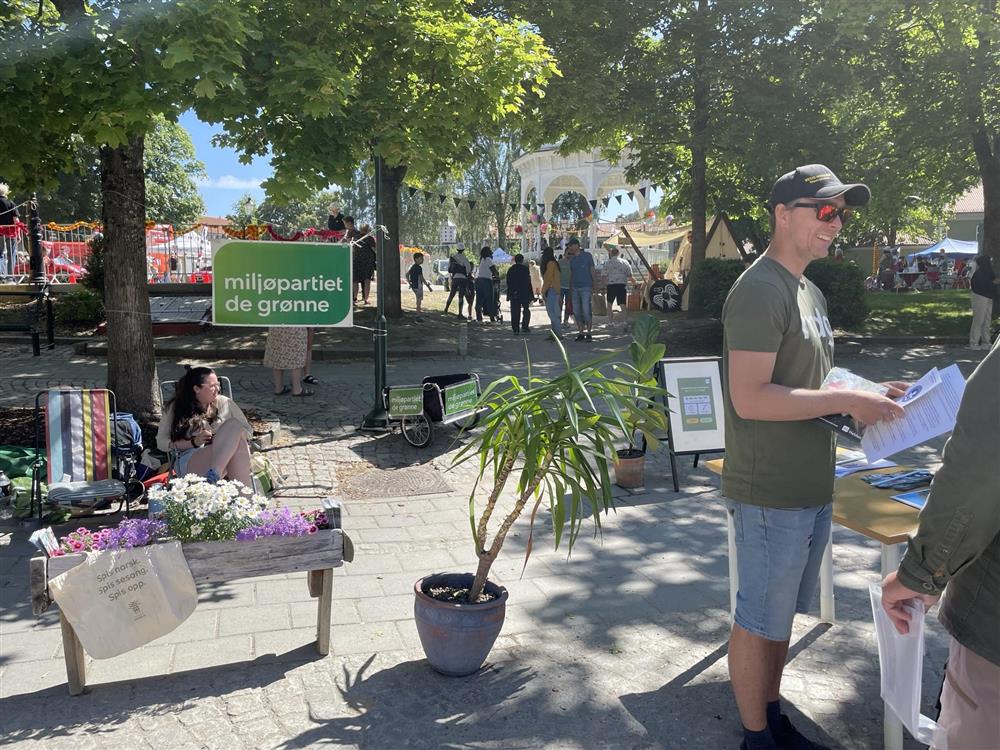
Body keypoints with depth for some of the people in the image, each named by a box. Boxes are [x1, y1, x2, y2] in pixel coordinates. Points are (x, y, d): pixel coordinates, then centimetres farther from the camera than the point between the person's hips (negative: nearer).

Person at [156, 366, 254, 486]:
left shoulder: (224, 403, 19)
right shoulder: (175, 408, 14)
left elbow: (247, 431, 19)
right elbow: (161, 443, 10)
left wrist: (230, 438, -4)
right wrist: (193, 442, -5)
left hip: (227, 458, 3)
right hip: (189, 462, -2)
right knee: (235, 424, -32)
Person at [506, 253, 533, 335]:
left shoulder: (510, 269, 7)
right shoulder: (526, 268, -6)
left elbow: (508, 283, 9)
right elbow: (529, 282, -8)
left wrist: (509, 295, 14)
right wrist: (531, 294, -5)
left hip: (514, 294, 3)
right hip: (524, 293, -3)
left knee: (515, 312, 3)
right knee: (526, 310, 12)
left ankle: (516, 329, 0)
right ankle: (525, 326, 3)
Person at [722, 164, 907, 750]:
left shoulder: (811, 292, 14)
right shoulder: (759, 291, -17)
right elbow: (750, 398, -25)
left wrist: (868, 395, 5)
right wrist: (848, 401, -22)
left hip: (812, 487, 9)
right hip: (772, 494, -9)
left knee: (783, 614, 21)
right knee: (760, 621, 7)